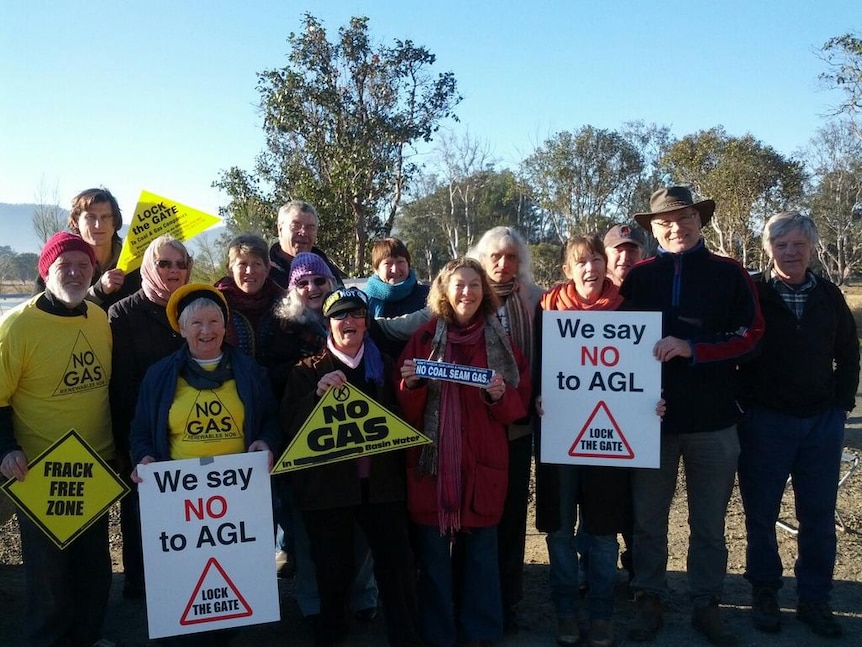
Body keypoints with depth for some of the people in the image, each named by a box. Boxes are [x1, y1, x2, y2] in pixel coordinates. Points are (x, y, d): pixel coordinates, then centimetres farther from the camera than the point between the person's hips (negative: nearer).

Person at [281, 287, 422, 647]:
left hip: (381, 481, 2)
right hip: (326, 484, -1)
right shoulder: (308, 369, 2)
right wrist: (318, 394, -23)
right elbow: (289, 425, -10)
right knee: (333, 569, 8)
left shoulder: (383, 366, 10)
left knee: (396, 563, -1)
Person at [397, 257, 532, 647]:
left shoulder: (500, 341, 6)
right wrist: (411, 384, -17)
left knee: (481, 547, 8)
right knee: (432, 549, 6)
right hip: (432, 459, 0)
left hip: (483, 460, 1)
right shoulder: (424, 337, 4)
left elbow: (519, 405, 5)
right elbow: (406, 409, 2)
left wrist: (499, 396, -14)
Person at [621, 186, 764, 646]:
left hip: (713, 419, 0)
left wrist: (690, 348, -17)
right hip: (651, 417, 0)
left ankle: (706, 605, 27)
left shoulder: (729, 274, 1)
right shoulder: (639, 277, 3)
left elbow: (749, 336, -4)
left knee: (709, 522, 12)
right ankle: (649, 600, 25)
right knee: (648, 518, 10)